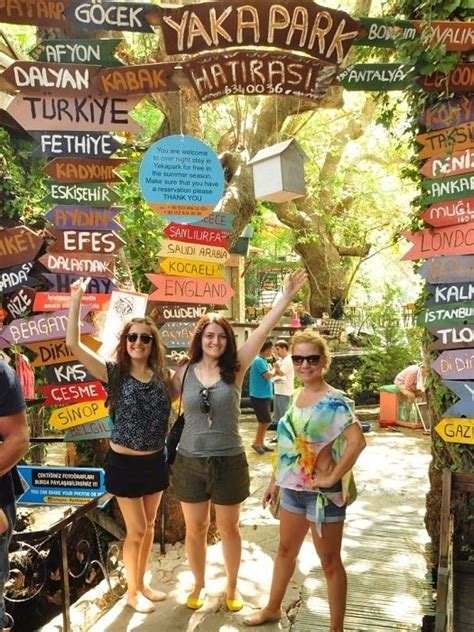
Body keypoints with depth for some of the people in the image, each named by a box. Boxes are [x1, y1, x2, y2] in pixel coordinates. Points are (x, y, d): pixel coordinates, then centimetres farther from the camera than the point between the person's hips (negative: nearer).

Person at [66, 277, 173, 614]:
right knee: (136, 530, 5)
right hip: (124, 463, -4)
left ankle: (142, 583, 39)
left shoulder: (163, 376, -3)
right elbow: (74, 344, -23)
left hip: (156, 461, 4)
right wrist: (76, 300, -27)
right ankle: (132, 592, 29)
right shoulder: (114, 373, -13)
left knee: (149, 526, 18)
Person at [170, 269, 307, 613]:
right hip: (190, 462, 1)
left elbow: (262, 331, -16)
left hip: (229, 462, -1)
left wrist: (287, 296, -21)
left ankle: (232, 587, 39)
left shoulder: (236, 368, -9)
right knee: (195, 529, 17)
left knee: (229, 528, 16)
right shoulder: (183, 372, -4)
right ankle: (199, 585, 41)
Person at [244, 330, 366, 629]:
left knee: (329, 562, 10)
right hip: (293, 487, 8)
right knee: (286, 550, 24)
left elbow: (357, 440, -32)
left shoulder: (333, 401, -19)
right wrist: (276, 480, 14)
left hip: (322, 491, -7)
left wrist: (333, 478, -25)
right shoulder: (297, 396, 4)